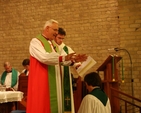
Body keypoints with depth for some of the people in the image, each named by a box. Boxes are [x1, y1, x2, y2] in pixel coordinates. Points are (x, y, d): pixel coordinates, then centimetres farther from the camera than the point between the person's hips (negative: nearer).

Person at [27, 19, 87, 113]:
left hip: (54, 83, 8)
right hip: (42, 82, -8)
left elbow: (58, 61, 17)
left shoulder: (51, 44, 17)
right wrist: (64, 58, -33)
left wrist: (72, 60, 1)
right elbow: (44, 57, -25)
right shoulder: (35, 41, -8)